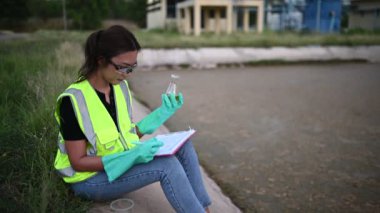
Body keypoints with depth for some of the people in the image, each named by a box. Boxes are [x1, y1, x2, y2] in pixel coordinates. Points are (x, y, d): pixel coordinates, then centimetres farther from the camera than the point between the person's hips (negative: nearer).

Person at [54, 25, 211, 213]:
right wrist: (132, 157, -31)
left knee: (183, 146, -11)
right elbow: (78, 162, -20)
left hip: (123, 162, 7)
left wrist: (163, 112, -8)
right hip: (89, 179, -7)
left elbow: (128, 135, 4)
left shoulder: (120, 86, -2)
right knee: (167, 165, -27)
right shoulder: (73, 100, -22)